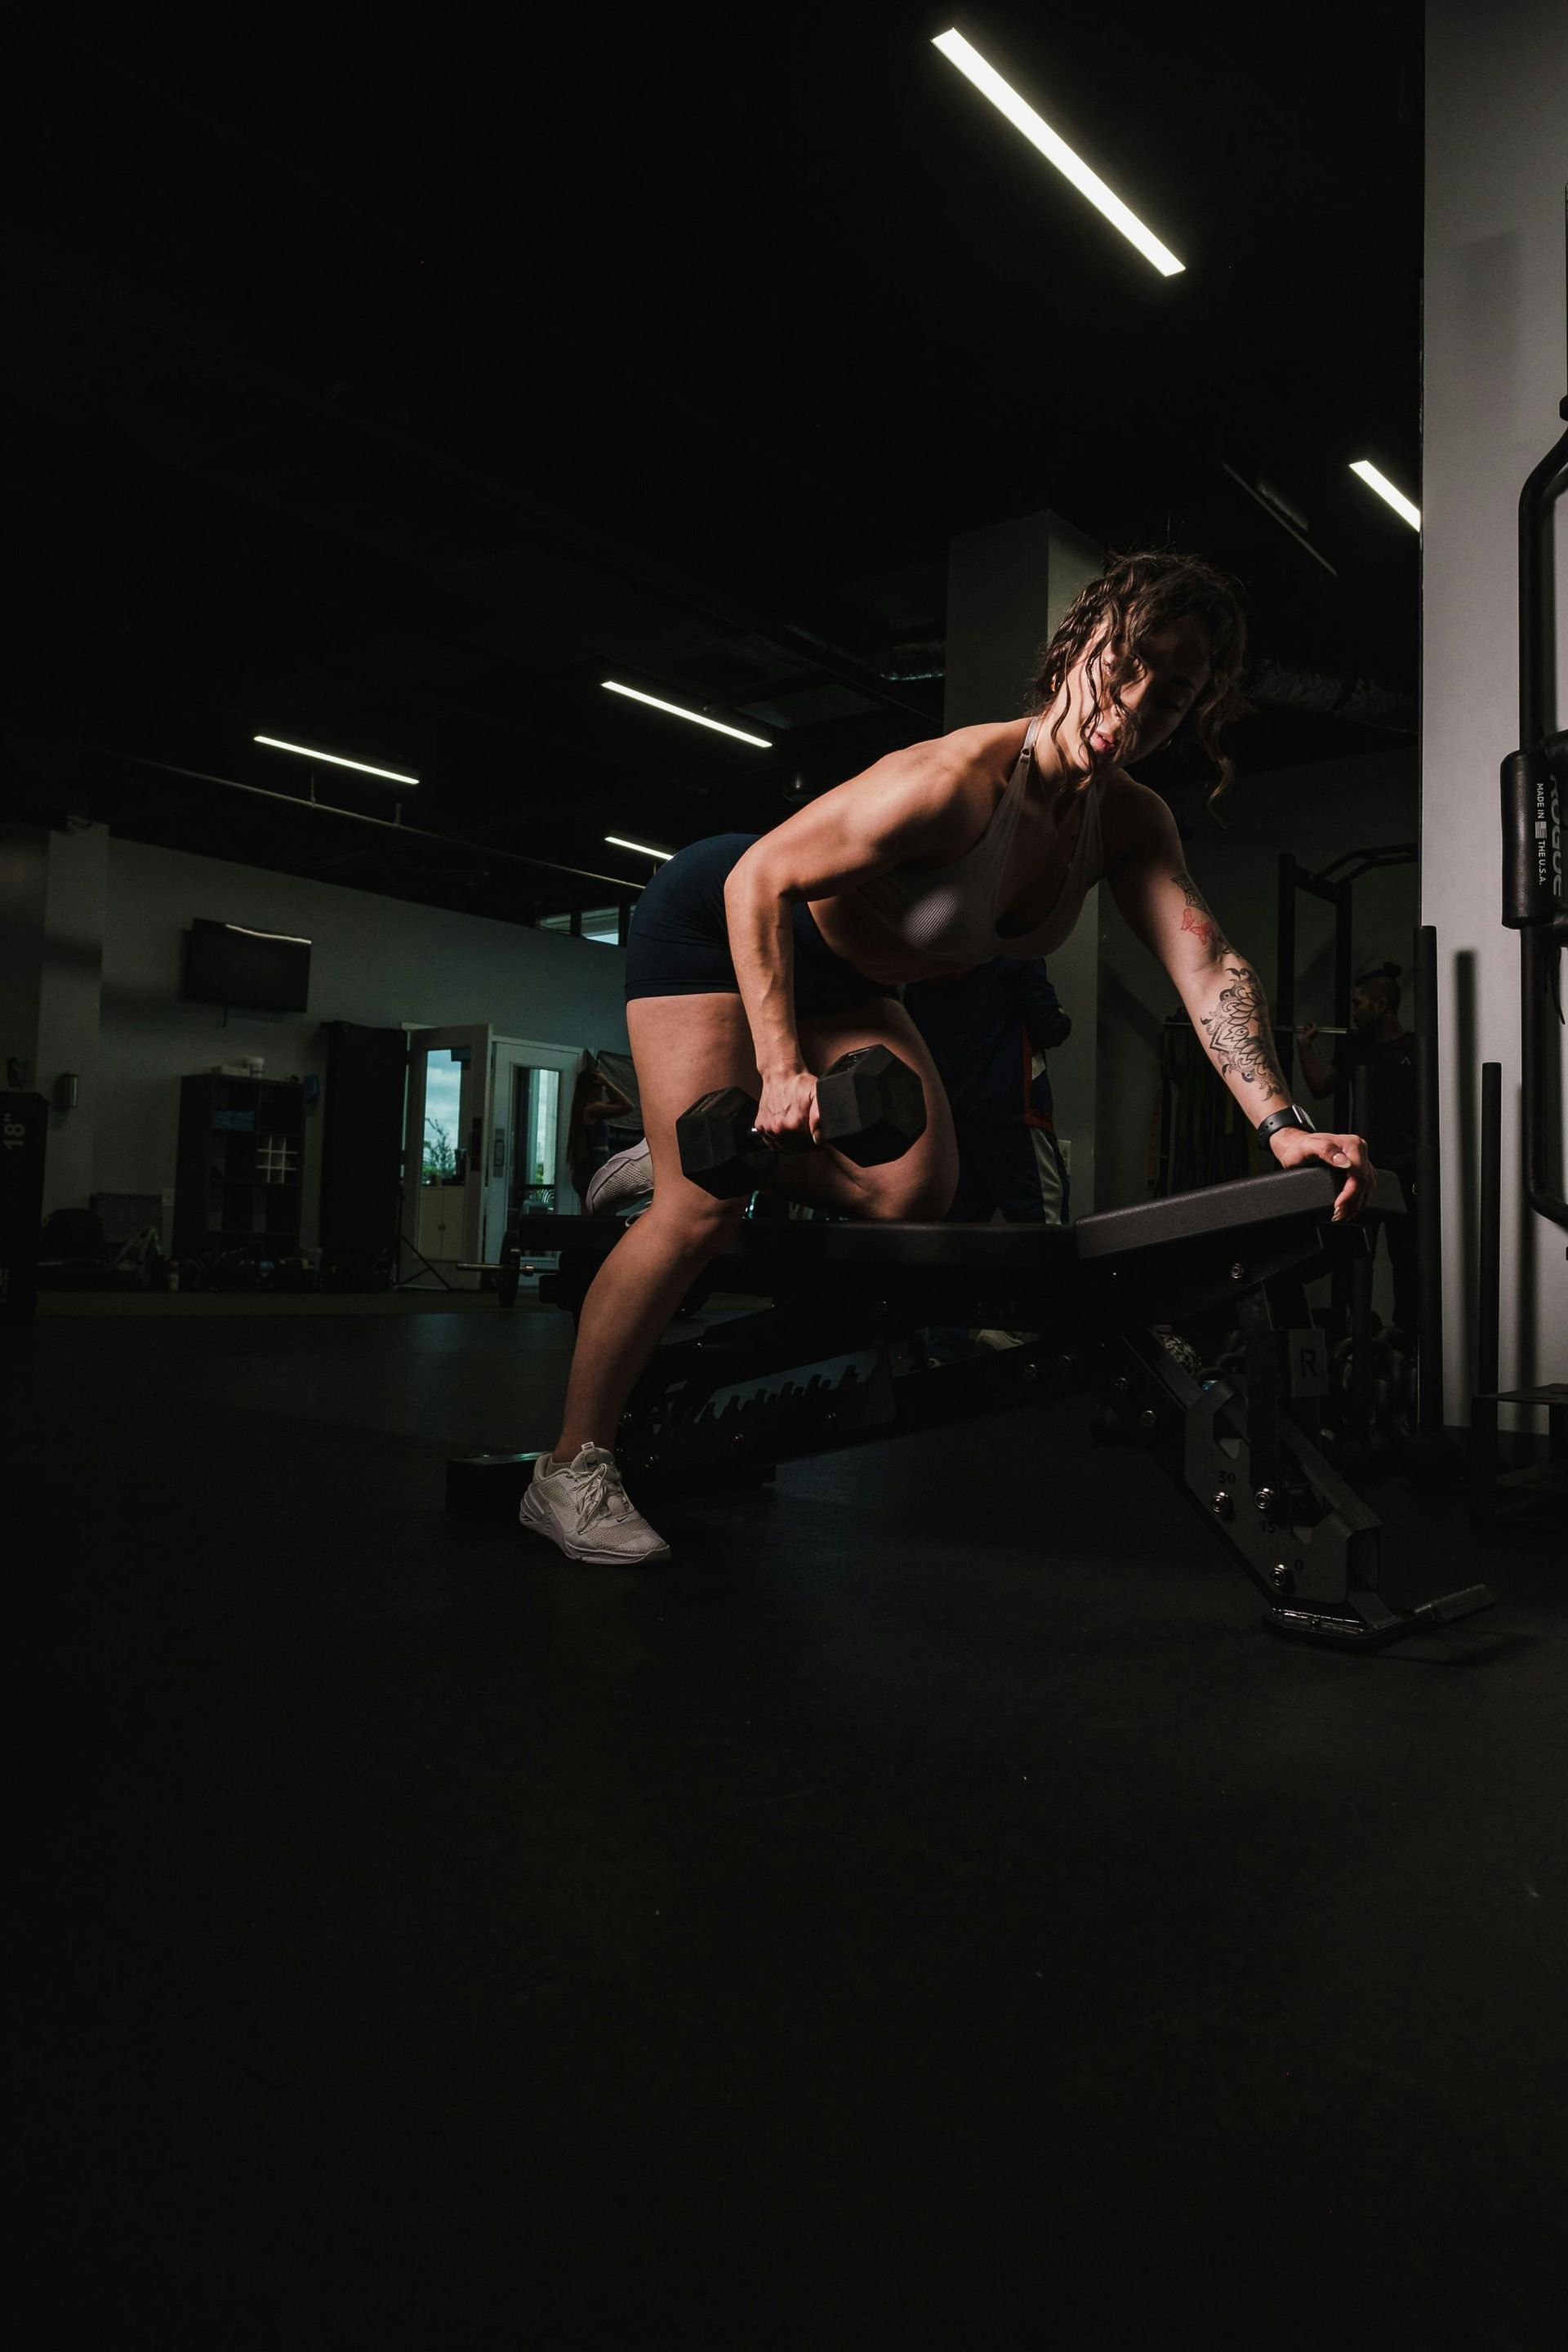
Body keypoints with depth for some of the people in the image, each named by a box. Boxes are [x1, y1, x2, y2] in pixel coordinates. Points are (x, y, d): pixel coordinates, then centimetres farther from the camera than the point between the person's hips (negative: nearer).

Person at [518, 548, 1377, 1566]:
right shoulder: (961, 778, -33)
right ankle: (570, 1470, -3)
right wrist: (781, 1067, -35)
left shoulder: (1131, 822, -12)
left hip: (838, 974, 7)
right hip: (715, 921, -7)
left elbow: (1209, 966, -21)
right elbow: (759, 882, -30)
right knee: (701, 1211, -15)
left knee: (918, 1194, 1)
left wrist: (1282, 1123, -35)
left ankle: (705, 1149, 23)